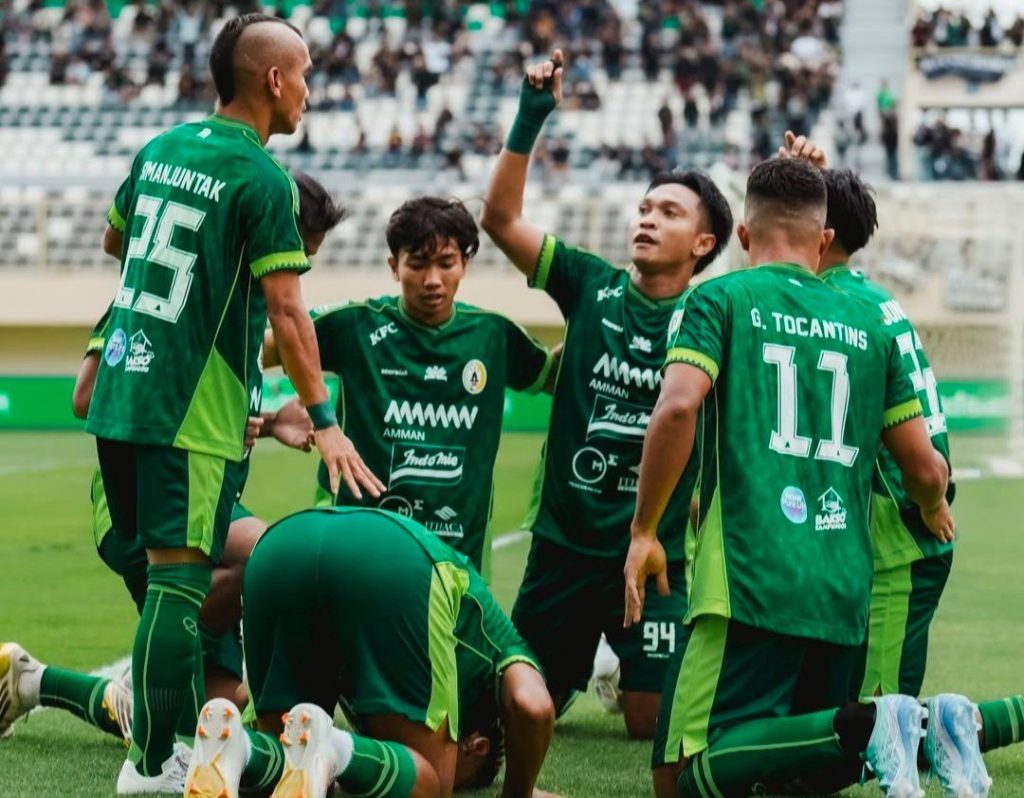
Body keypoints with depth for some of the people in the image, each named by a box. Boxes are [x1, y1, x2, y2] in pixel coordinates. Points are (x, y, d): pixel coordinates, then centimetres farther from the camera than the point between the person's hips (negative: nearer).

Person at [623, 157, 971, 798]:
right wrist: (933, 511, 42)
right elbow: (925, 469, 18)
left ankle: (862, 729, -29)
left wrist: (644, 531, -4)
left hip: (751, 583, -5)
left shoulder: (718, 301, 5)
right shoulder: (869, 326, 16)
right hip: (845, 595, 5)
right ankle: (925, 733, -16)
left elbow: (677, 407, -14)